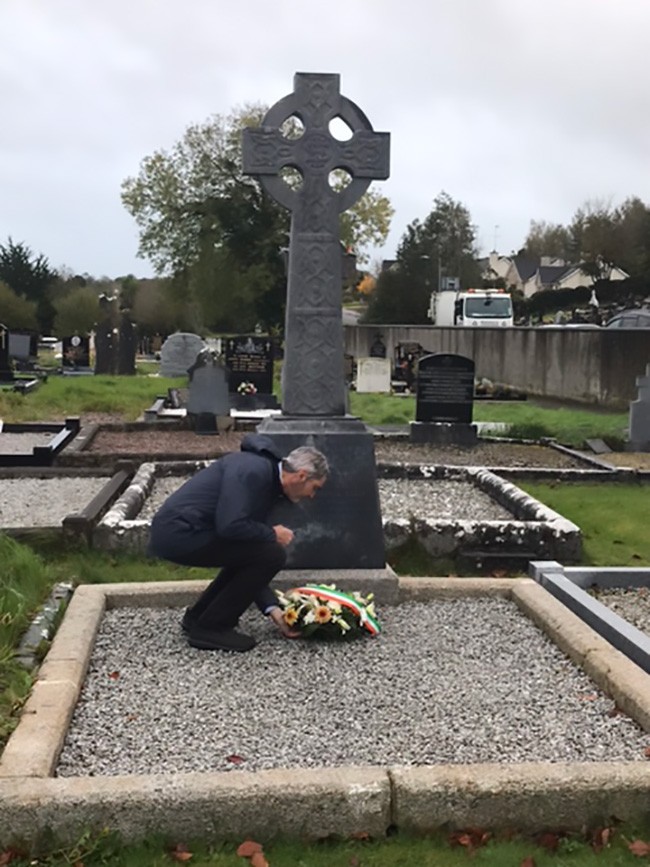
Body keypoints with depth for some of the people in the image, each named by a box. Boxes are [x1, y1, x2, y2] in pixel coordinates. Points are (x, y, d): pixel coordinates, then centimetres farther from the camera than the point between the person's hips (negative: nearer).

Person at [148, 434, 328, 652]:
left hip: (174, 532, 10)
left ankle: (198, 617, 23)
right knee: (272, 555, -11)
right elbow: (230, 526, -25)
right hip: (179, 532, -10)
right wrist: (272, 534, -7)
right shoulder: (253, 470, -13)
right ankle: (211, 627, -1)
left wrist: (272, 609, 11)